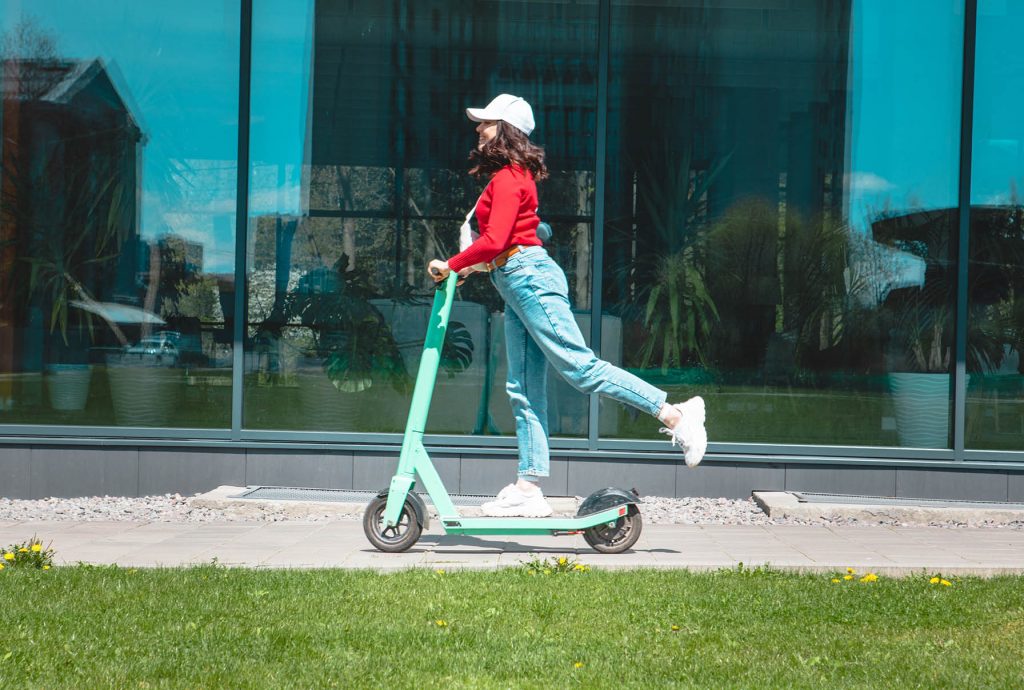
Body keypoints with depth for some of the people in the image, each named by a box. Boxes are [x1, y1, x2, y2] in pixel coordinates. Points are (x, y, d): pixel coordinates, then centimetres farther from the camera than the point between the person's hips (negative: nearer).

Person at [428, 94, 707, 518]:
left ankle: (674, 415, -13)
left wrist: (450, 265, -11)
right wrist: (472, 266, 19)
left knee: (579, 365, -14)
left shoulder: (508, 178, -10)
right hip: (514, 284, 10)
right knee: (524, 390, 5)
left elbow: (494, 241, -20)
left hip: (530, 277, -10)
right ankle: (529, 488, 4)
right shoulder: (508, 177, 20)